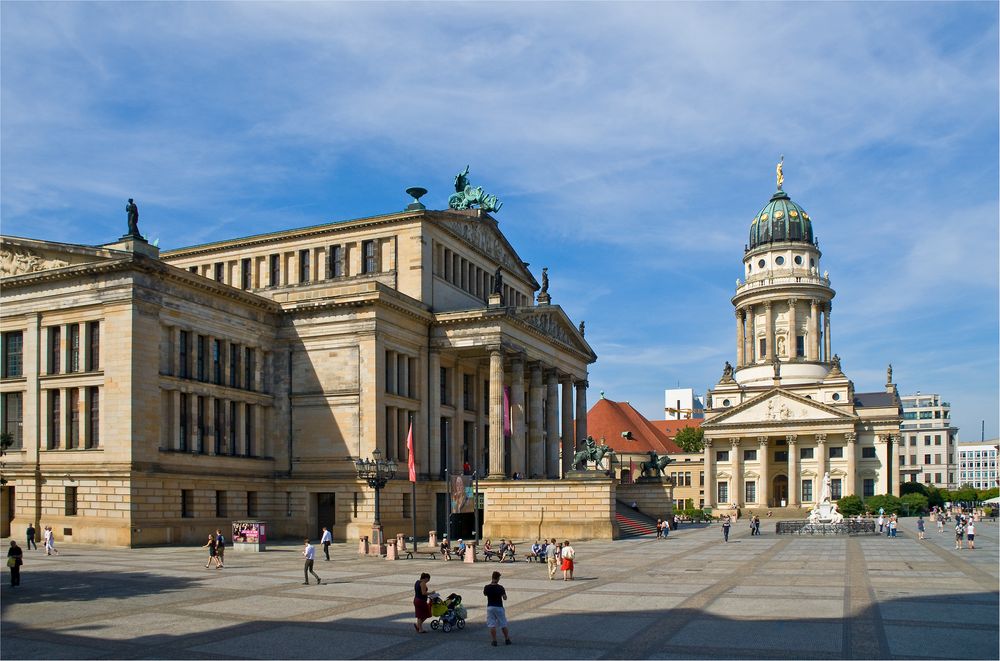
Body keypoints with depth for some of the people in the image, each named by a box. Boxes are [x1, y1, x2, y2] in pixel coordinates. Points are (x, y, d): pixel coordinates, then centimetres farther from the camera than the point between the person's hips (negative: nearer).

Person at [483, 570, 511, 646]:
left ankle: (494, 641, 3)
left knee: (492, 625, 4)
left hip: (490, 607, 1)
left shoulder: (487, 587, -8)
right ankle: (507, 639, 20)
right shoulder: (500, 587, -13)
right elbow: (505, 597, -8)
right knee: (503, 625, 12)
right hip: (499, 607, -1)